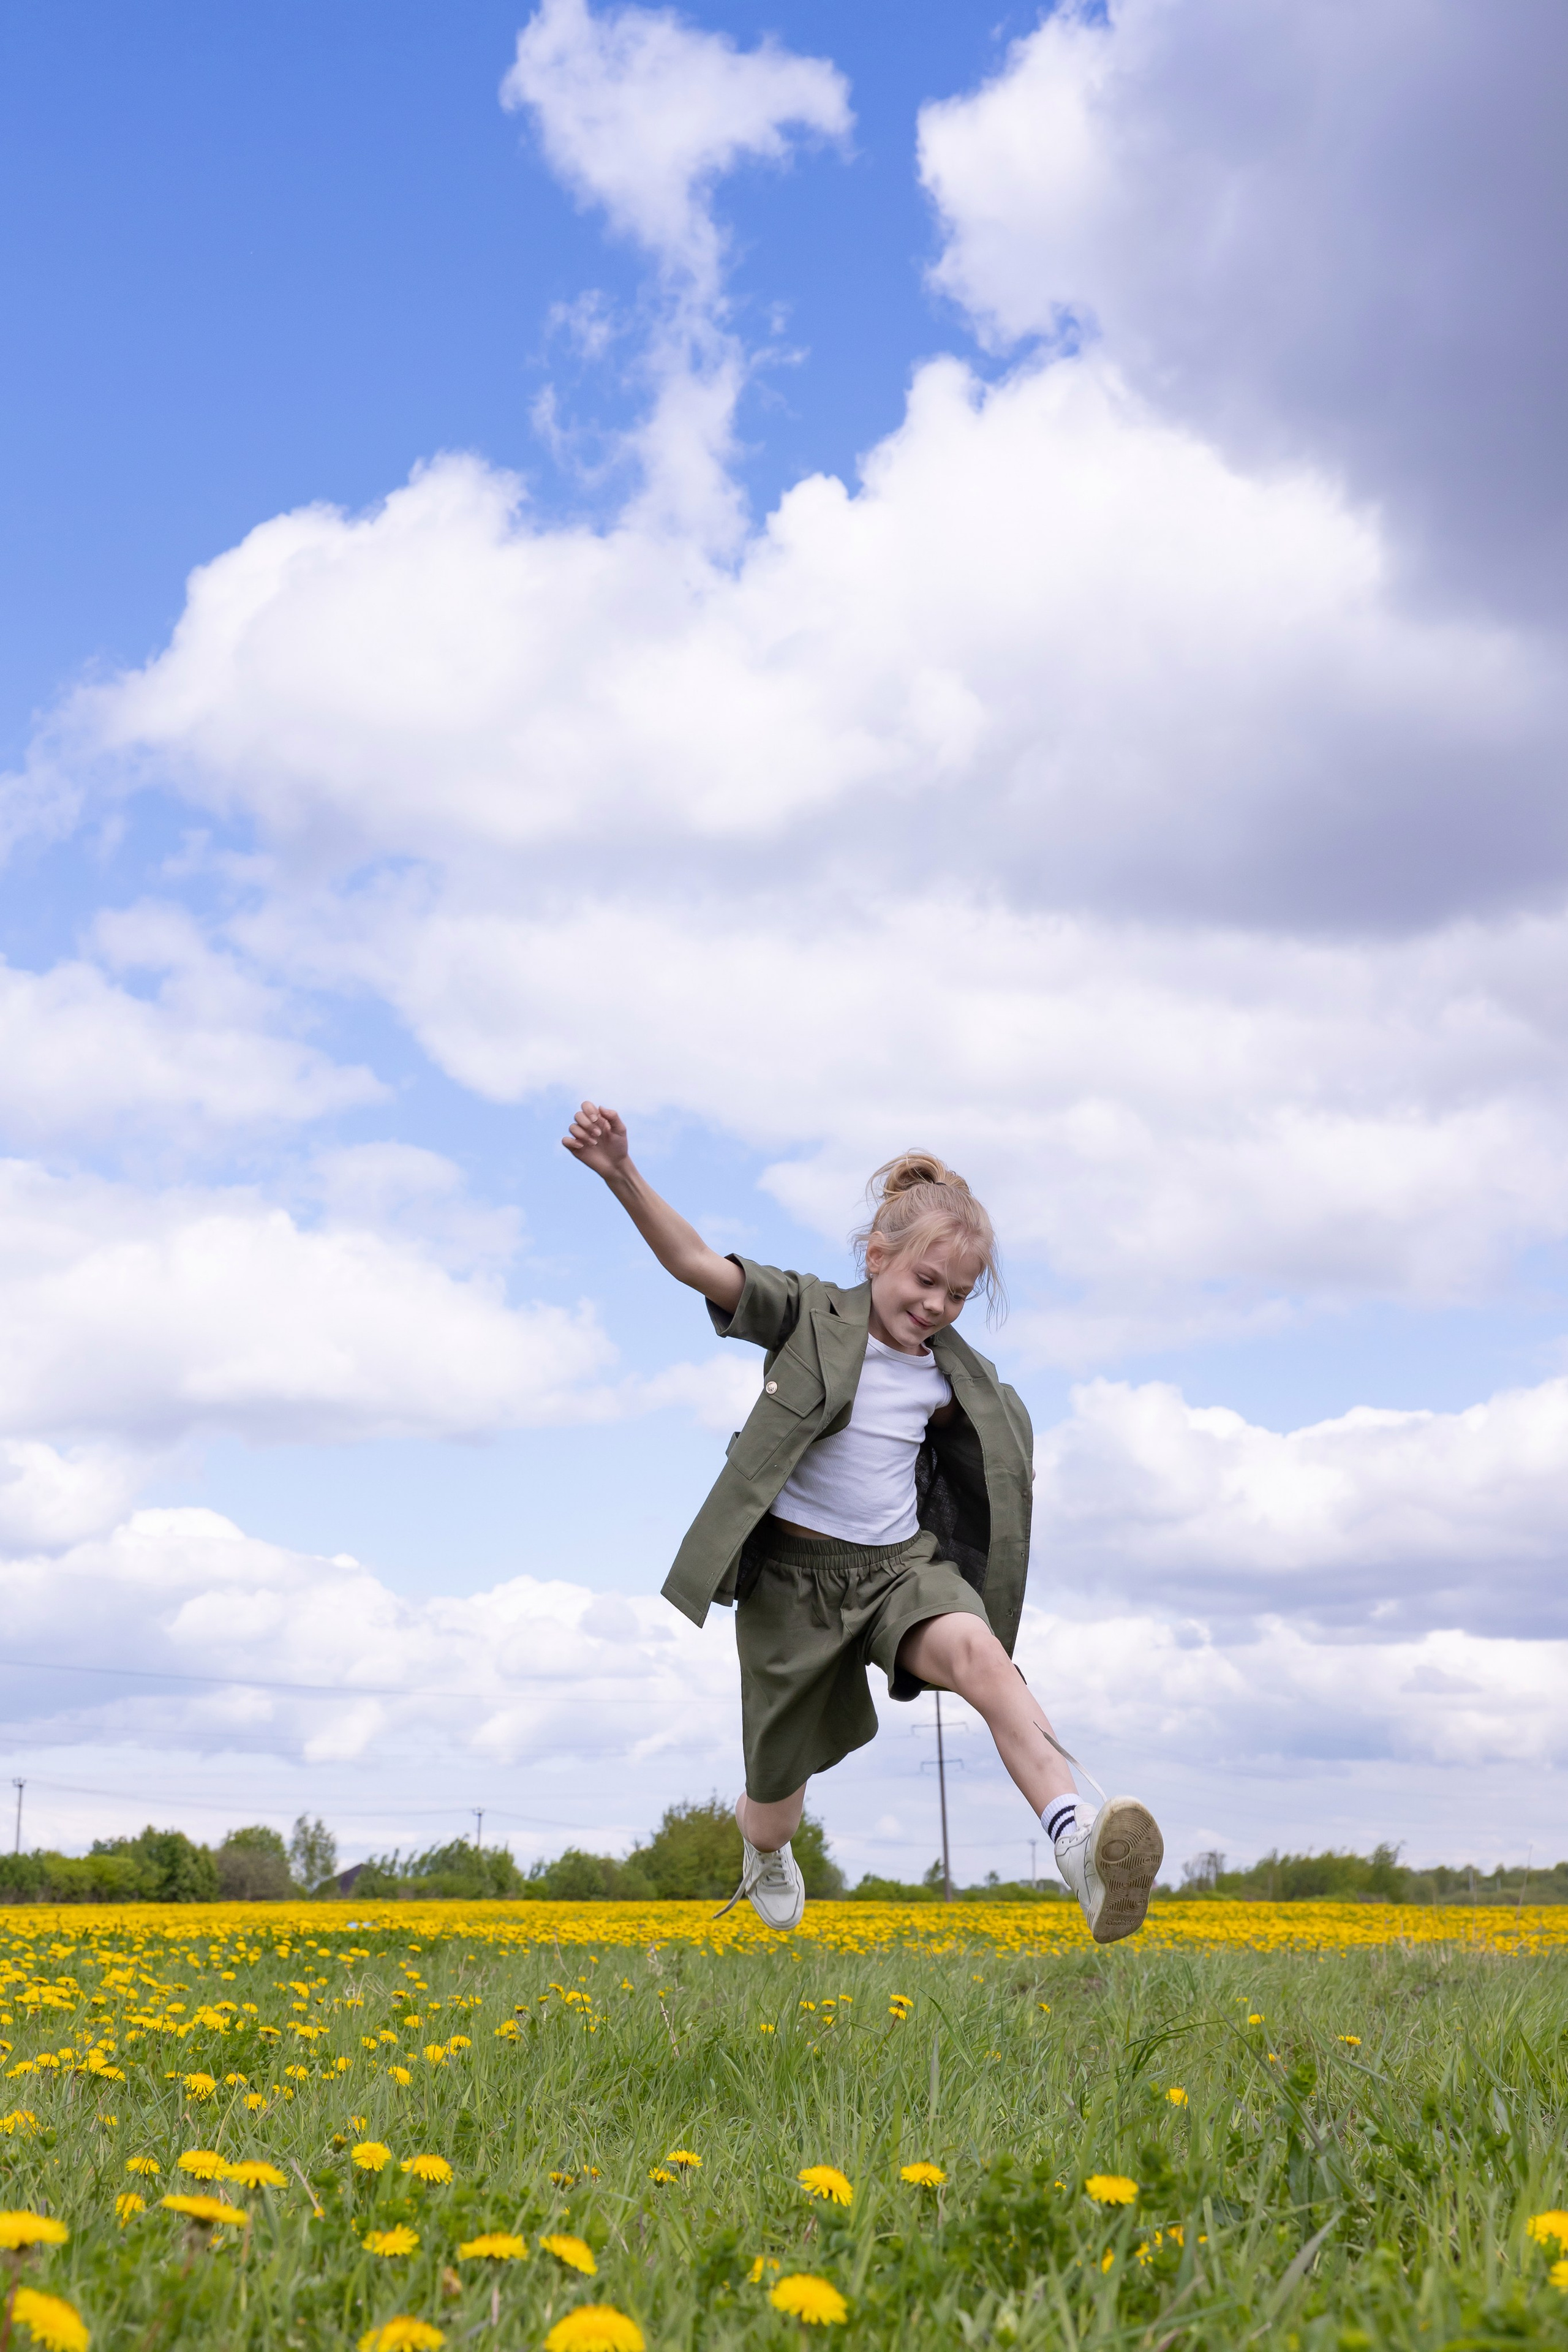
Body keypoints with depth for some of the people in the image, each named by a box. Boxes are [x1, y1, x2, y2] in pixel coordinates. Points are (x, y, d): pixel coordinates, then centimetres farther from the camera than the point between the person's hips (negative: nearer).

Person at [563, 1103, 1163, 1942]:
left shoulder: (951, 1376, 4)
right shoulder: (808, 1315, -9)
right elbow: (696, 1263, -22)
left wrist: (1015, 1461, 5)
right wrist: (622, 1174, -36)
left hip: (903, 1565, 2)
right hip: (793, 1571, -2)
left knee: (979, 1653, -33)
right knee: (778, 1799, 12)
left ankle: (1079, 1843, -51)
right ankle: (765, 1853, 52)